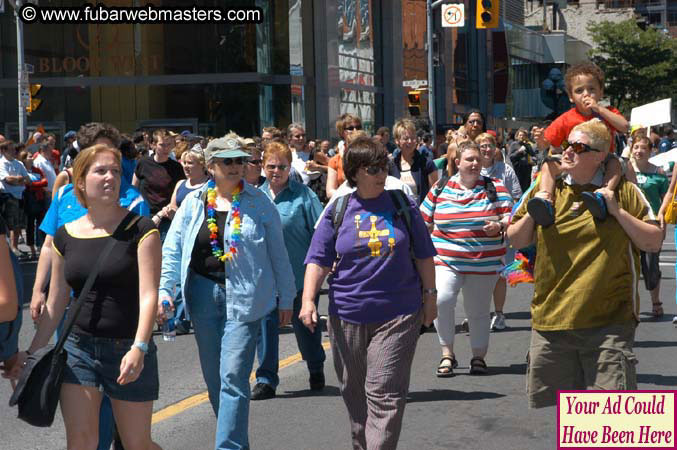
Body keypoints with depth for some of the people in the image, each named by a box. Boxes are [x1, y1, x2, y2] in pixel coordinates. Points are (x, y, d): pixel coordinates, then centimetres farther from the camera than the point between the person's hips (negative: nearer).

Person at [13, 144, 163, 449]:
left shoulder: (140, 229, -7)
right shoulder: (66, 235, 5)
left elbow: (148, 295, -15)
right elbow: (56, 303, 12)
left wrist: (139, 348, -28)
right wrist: (32, 352, 12)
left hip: (128, 351, -3)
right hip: (79, 348, 3)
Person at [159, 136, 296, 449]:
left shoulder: (259, 203, 1)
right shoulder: (194, 202, 6)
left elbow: (277, 253, 6)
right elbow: (172, 249, 6)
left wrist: (286, 297, 8)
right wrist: (164, 290, -5)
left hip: (244, 297, -3)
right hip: (203, 294, 4)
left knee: (233, 377, -11)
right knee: (214, 377, 11)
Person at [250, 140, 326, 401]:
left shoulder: (303, 195, -4)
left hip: (300, 274, -3)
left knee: (305, 323, 10)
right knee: (265, 325, 0)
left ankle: (316, 370, 32)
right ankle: (266, 379, 7)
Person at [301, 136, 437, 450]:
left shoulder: (402, 206, 3)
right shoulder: (338, 212, 2)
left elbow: (423, 255, 10)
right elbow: (319, 260, 0)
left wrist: (429, 295, 9)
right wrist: (308, 299, -12)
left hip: (397, 315, -1)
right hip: (348, 315, 2)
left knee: (385, 395, -8)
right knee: (355, 392, 14)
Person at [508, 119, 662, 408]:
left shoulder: (624, 192, 2)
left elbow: (654, 242, 0)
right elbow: (516, 240, 14)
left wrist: (617, 211, -10)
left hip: (608, 321, -3)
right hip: (551, 318, 3)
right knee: (554, 406, 10)